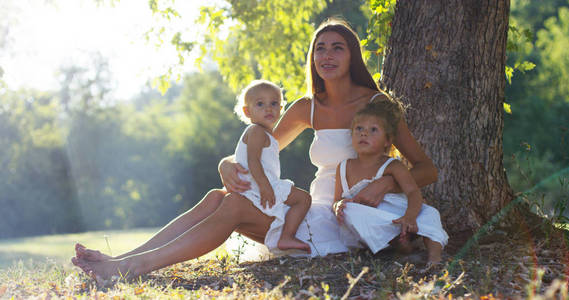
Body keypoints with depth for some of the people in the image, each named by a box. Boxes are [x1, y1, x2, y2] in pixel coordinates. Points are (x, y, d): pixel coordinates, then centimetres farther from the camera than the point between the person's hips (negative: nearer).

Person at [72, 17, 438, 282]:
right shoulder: (308, 108, 12)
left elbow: (427, 169, -4)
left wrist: (386, 183, -24)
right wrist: (229, 164, -9)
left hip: (349, 224, -6)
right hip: (316, 214, 6)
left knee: (234, 207, -23)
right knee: (217, 197, -14)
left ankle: (132, 266, -29)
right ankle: (121, 261, -22)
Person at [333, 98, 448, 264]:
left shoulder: (393, 166, -3)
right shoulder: (345, 168, 7)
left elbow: (413, 192, -16)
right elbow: (337, 199, 12)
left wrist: (409, 216, -39)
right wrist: (338, 206, -16)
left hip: (398, 217, -1)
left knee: (429, 213, -23)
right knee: (350, 209, -29)